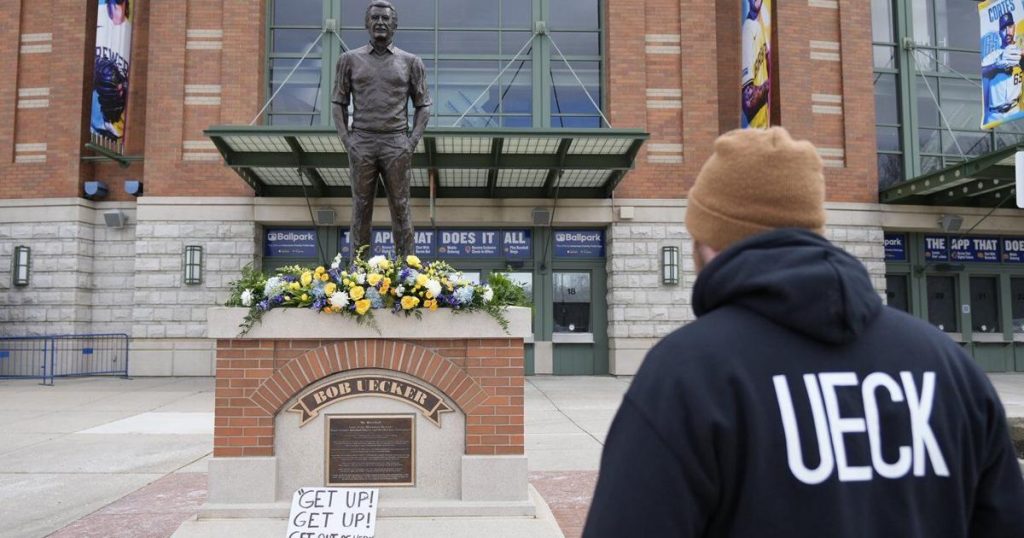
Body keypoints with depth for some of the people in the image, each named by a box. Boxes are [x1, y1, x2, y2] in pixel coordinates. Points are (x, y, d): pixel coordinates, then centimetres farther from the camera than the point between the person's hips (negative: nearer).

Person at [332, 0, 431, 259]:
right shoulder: (350, 60, 9)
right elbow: (338, 104, 10)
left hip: (397, 144, 0)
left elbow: (423, 105, 8)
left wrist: (412, 142, -4)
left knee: (400, 208, 0)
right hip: (361, 143, 1)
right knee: (361, 208, 2)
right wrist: (346, 141, -2)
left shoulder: (411, 62, 8)